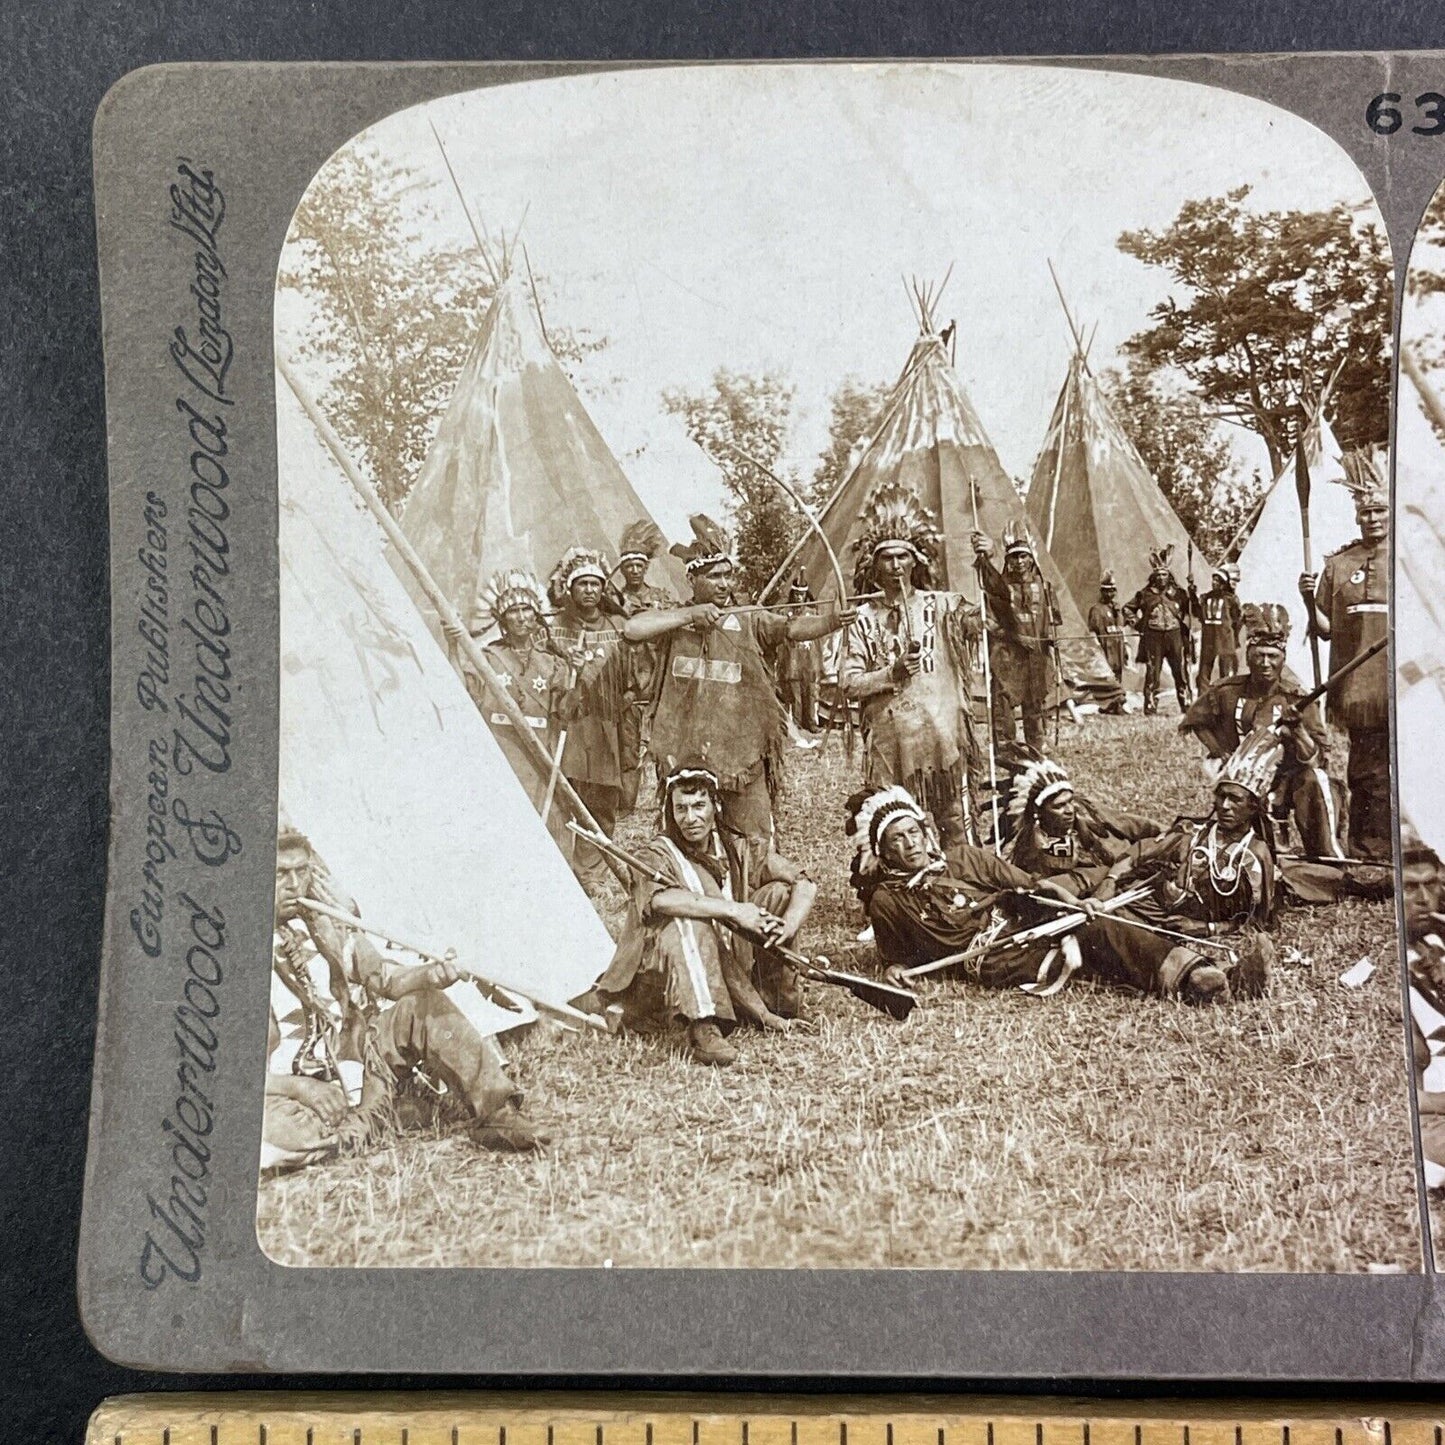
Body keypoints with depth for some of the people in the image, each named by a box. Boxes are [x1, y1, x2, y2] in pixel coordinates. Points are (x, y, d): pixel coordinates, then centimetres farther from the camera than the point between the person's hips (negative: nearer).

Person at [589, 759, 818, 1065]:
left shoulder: (739, 850, 3)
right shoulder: (658, 855, -10)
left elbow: (805, 885, -1)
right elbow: (659, 898, -35)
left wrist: (787, 927, -21)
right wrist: (733, 910, -36)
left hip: (732, 966, 4)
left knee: (777, 891, -6)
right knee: (687, 921, -34)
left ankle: (776, 1005, -2)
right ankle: (702, 1029, -45)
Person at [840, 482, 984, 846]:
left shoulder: (942, 605, 5)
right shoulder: (865, 619, 6)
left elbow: (981, 620, -12)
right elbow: (849, 685, 2)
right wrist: (892, 673, -13)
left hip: (943, 735, 0)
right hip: (888, 739, 0)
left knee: (957, 828, 1)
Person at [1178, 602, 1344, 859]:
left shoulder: (1296, 699, -8)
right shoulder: (1228, 692, -4)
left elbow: (1316, 760, -14)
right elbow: (1193, 721, 13)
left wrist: (1297, 729, -32)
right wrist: (1221, 753, 2)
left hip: (1285, 785, -1)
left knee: (1315, 780, -33)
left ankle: (1327, 856, -21)